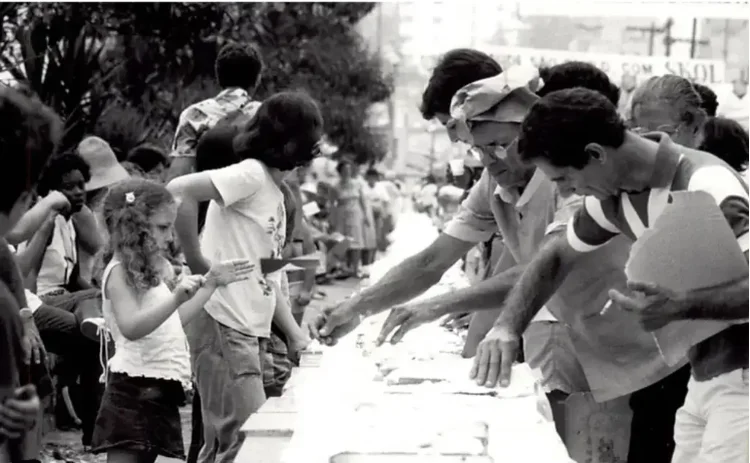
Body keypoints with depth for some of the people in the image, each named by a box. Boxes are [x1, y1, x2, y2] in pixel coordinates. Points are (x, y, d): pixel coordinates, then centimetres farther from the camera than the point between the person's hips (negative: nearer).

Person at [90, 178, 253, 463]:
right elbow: (130, 328, -25)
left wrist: (211, 282, 23)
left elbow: (174, 321, 25)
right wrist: (176, 298, -37)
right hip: (135, 389, -10)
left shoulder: (152, 270, 19)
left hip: (158, 391, 10)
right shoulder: (120, 271, -10)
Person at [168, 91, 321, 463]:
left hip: (251, 330, 9)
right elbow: (178, 191, -25)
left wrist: (297, 335, 15)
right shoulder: (250, 175, -10)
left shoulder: (275, 192, 18)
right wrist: (197, 262, -19)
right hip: (223, 324, -9)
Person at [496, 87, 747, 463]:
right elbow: (556, 258, 16)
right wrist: (507, 326, 1)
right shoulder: (615, 197, 3)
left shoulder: (708, 189, -23)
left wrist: (680, 308, -40)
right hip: (705, 379, 8)